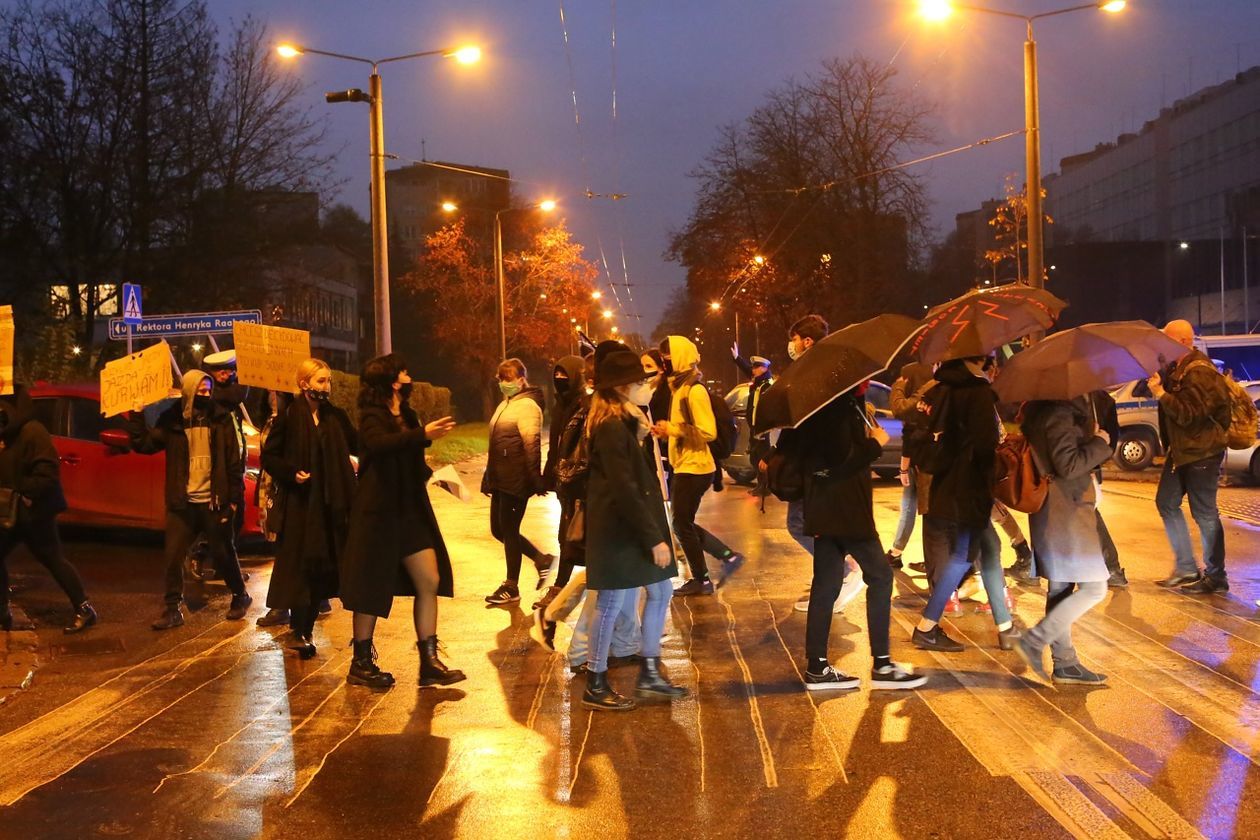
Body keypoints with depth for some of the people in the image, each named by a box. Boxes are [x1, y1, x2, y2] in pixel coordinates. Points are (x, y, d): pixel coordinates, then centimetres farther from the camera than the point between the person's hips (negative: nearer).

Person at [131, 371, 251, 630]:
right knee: (173, 556, 1)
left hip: (213, 502, -1)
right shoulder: (172, 420, 2)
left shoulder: (220, 419, -1)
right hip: (181, 503, 2)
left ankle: (240, 596, 28)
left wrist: (234, 497, -4)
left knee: (222, 554, 8)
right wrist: (137, 415, -11)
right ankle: (173, 609, 11)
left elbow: (234, 461, 0)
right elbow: (144, 444, -1)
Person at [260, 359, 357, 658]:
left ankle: (305, 630, 13)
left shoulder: (336, 417, 9)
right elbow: (268, 456, 0)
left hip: (330, 503, 4)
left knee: (323, 569, 4)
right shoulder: (289, 417, -3)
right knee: (300, 565, -2)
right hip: (300, 503, -4)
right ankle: (300, 633, 6)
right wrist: (291, 473, -14)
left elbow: (357, 446, 5)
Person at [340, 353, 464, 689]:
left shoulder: (407, 415, 13)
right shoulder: (372, 417, -10)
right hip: (378, 513, -7)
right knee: (371, 589, 1)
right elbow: (379, 444, -34)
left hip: (410, 512, 7)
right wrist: (422, 435, -42)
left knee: (430, 582, 1)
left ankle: (429, 663, 6)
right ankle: (361, 664, 14)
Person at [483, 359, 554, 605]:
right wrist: (488, 478, 20)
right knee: (499, 529, 12)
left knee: (508, 529, -2)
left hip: (516, 481, -9)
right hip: (501, 479, 9)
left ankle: (511, 587, 10)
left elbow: (532, 444, -19)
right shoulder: (506, 404, 17)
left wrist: (535, 480, -22)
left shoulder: (527, 405, -12)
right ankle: (541, 559, 27)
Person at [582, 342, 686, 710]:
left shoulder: (627, 421, 13)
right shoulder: (611, 427, -18)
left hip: (639, 524, 10)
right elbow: (623, 490, -22)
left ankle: (649, 674, 23)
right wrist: (653, 538, -21)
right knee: (612, 602, -2)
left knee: (660, 592, 13)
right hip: (619, 528, -10)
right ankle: (595, 685, 9)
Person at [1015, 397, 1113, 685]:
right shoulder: (1060, 414, -19)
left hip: (1054, 512, 10)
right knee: (1094, 588, -5)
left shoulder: (1041, 410, 11)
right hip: (1066, 513, -10)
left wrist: (1091, 440, 11)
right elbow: (1068, 465, -23)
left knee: (1060, 588, 14)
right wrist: (1100, 443, -11)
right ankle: (1034, 642, -5)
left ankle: (1064, 663, 21)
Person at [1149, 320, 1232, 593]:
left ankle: (1215, 577, 10)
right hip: (1181, 451, 10)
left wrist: (1160, 393, -23)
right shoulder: (1177, 368, 10)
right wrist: (1156, 381, 2)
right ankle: (1186, 568, 21)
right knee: (1166, 503, 12)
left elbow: (1187, 414, -26)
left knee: (1204, 513, -2)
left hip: (1202, 453, -10)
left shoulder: (1200, 372, -20)